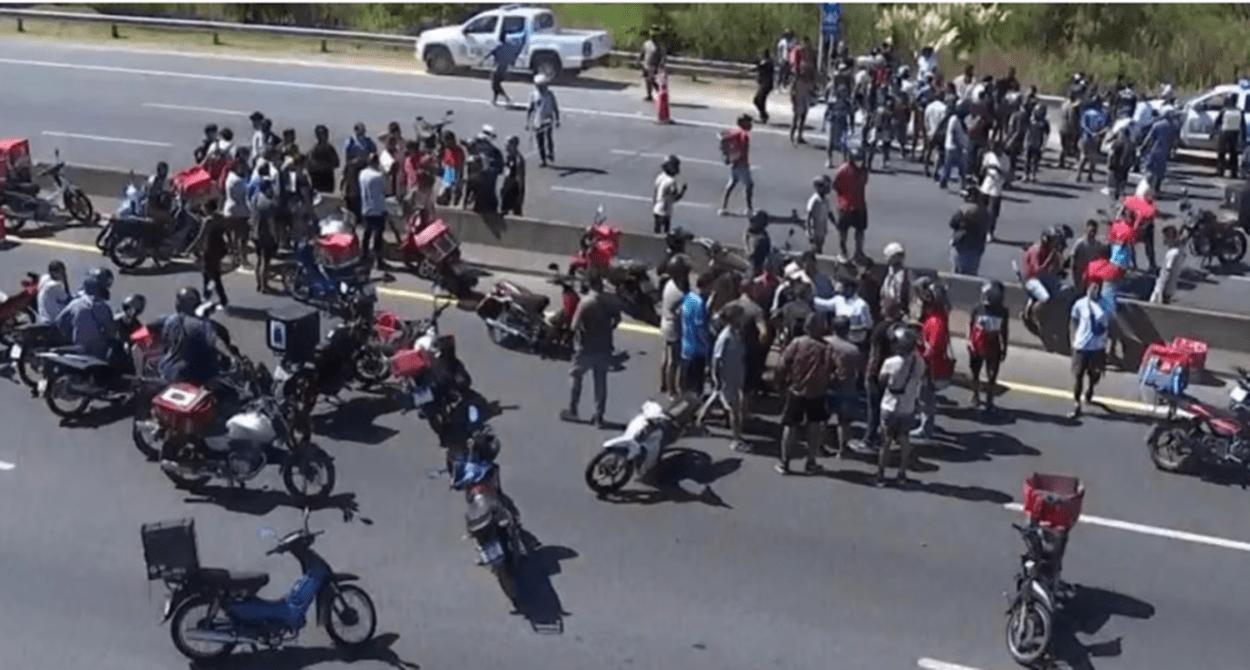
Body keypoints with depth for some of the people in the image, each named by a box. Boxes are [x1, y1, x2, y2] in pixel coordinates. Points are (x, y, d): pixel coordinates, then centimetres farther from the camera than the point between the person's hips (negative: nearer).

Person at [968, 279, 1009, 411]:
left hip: (993, 348, 0)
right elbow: (971, 325, -1)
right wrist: (970, 341, -9)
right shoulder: (978, 308, -11)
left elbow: (1004, 331, 4)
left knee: (992, 376, 2)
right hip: (977, 346, 0)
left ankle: (989, 401, 16)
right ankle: (976, 396, 38)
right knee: (975, 373, 15)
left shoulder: (1002, 311, -6)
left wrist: (1004, 348, 7)